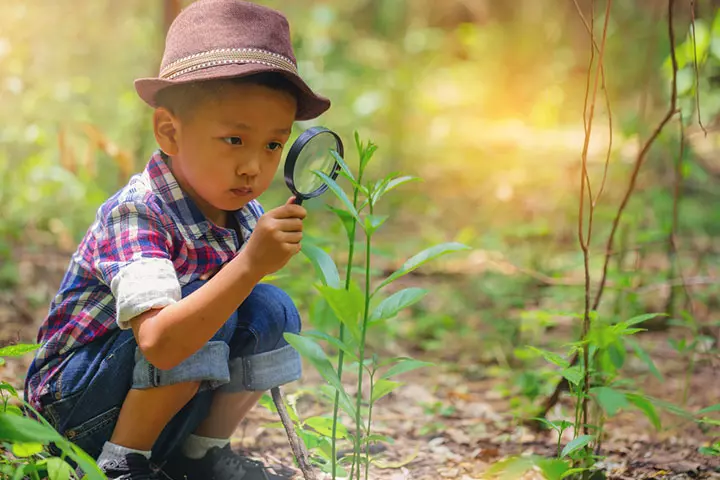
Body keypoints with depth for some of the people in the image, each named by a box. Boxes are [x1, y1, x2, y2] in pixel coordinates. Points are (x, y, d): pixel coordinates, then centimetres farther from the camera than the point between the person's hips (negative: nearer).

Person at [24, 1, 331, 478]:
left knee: (272, 310, -10)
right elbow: (158, 344, -43)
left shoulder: (243, 213, -5)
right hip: (75, 399, -7)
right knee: (202, 300, -29)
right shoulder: (136, 215, -28)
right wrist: (249, 265, -48)